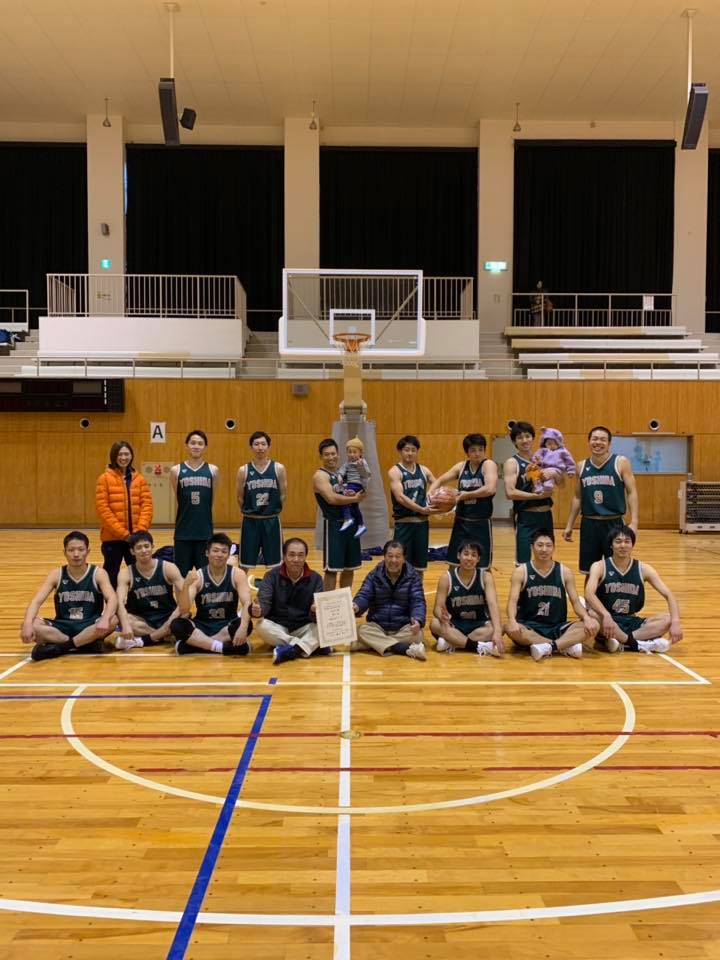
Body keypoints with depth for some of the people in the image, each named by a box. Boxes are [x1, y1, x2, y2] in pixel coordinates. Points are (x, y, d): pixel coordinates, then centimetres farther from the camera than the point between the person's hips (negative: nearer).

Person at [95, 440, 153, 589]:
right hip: (113, 537, -3)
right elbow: (102, 508, -8)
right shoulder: (105, 478, -1)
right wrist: (122, 532, -14)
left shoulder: (140, 479, 8)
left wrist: (139, 531, -12)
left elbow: (147, 505, 2)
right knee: (111, 577, 6)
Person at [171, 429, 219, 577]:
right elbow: (178, 500, 8)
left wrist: (201, 514, 11)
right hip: (183, 532, 0)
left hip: (205, 531, 0)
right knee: (182, 575, 7)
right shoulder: (176, 471, 0)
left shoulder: (213, 470, 2)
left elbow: (212, 500, 9)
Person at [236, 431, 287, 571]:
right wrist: (249, 512, 6)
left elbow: (283, 495, 2)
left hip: (272, 521, 0)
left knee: (275, 565, 8)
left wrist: (272, 511, 4)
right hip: (250, 522, 0)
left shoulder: (279, 468, -3)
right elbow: (240, 497, 4)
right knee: (244, 564, 8)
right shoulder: (243, 470, -2)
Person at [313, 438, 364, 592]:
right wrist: (354, 498, -15)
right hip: (333, 525, -8)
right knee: (331, 569, -4)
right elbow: (331, 498, -23)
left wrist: (352, 494, -4)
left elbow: (357, 491, 19)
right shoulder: (320, 475, -9)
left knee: (349, 568, 13)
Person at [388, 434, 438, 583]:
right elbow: (400, 497, -18)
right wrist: (421, 509, -25)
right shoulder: (395, 471, -6)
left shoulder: (424, 470, 10)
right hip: (404, 523, -5)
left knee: (419, 566, 12)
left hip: (422, 523, 5)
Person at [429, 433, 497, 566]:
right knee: (454, 564, 11)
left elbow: (490, 489, -26)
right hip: (461, 523, 5)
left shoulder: (488, 465, -9)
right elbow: (439, 481, 14)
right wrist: (430, 492, -6)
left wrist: (467, 494, -19)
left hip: (481, 524, -4)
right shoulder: (461, 466, 5)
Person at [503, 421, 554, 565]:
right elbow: (510, 493, -17)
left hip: (546, 516, 5)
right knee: (524, 563, -3)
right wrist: (537, 495, -21)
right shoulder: (511, 463, -5)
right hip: (526, 518, -5)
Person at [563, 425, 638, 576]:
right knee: (590, 572, 10)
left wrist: (634, 522, -16)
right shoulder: (581, 466, 7)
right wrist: (569, 525, 13)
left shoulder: (621, 462, -4)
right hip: (589, 523, 3)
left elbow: (632, 492, -6)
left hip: (614, 523, -3)